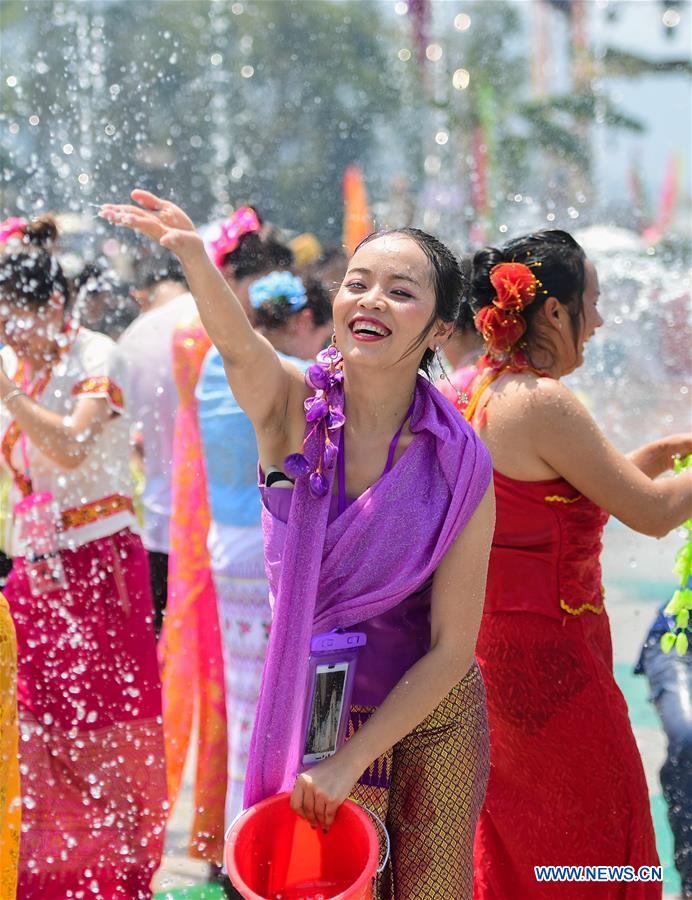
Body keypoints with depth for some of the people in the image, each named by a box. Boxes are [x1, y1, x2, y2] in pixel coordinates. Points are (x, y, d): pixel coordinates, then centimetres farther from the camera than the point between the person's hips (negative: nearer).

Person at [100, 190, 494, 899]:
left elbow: (451, 647, -13)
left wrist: (352, 760, -18)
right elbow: (239, 346, -39)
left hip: (429, 718, 0)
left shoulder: (459, 465, -16)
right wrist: (194, 258, -60)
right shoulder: (292, 407, -14)